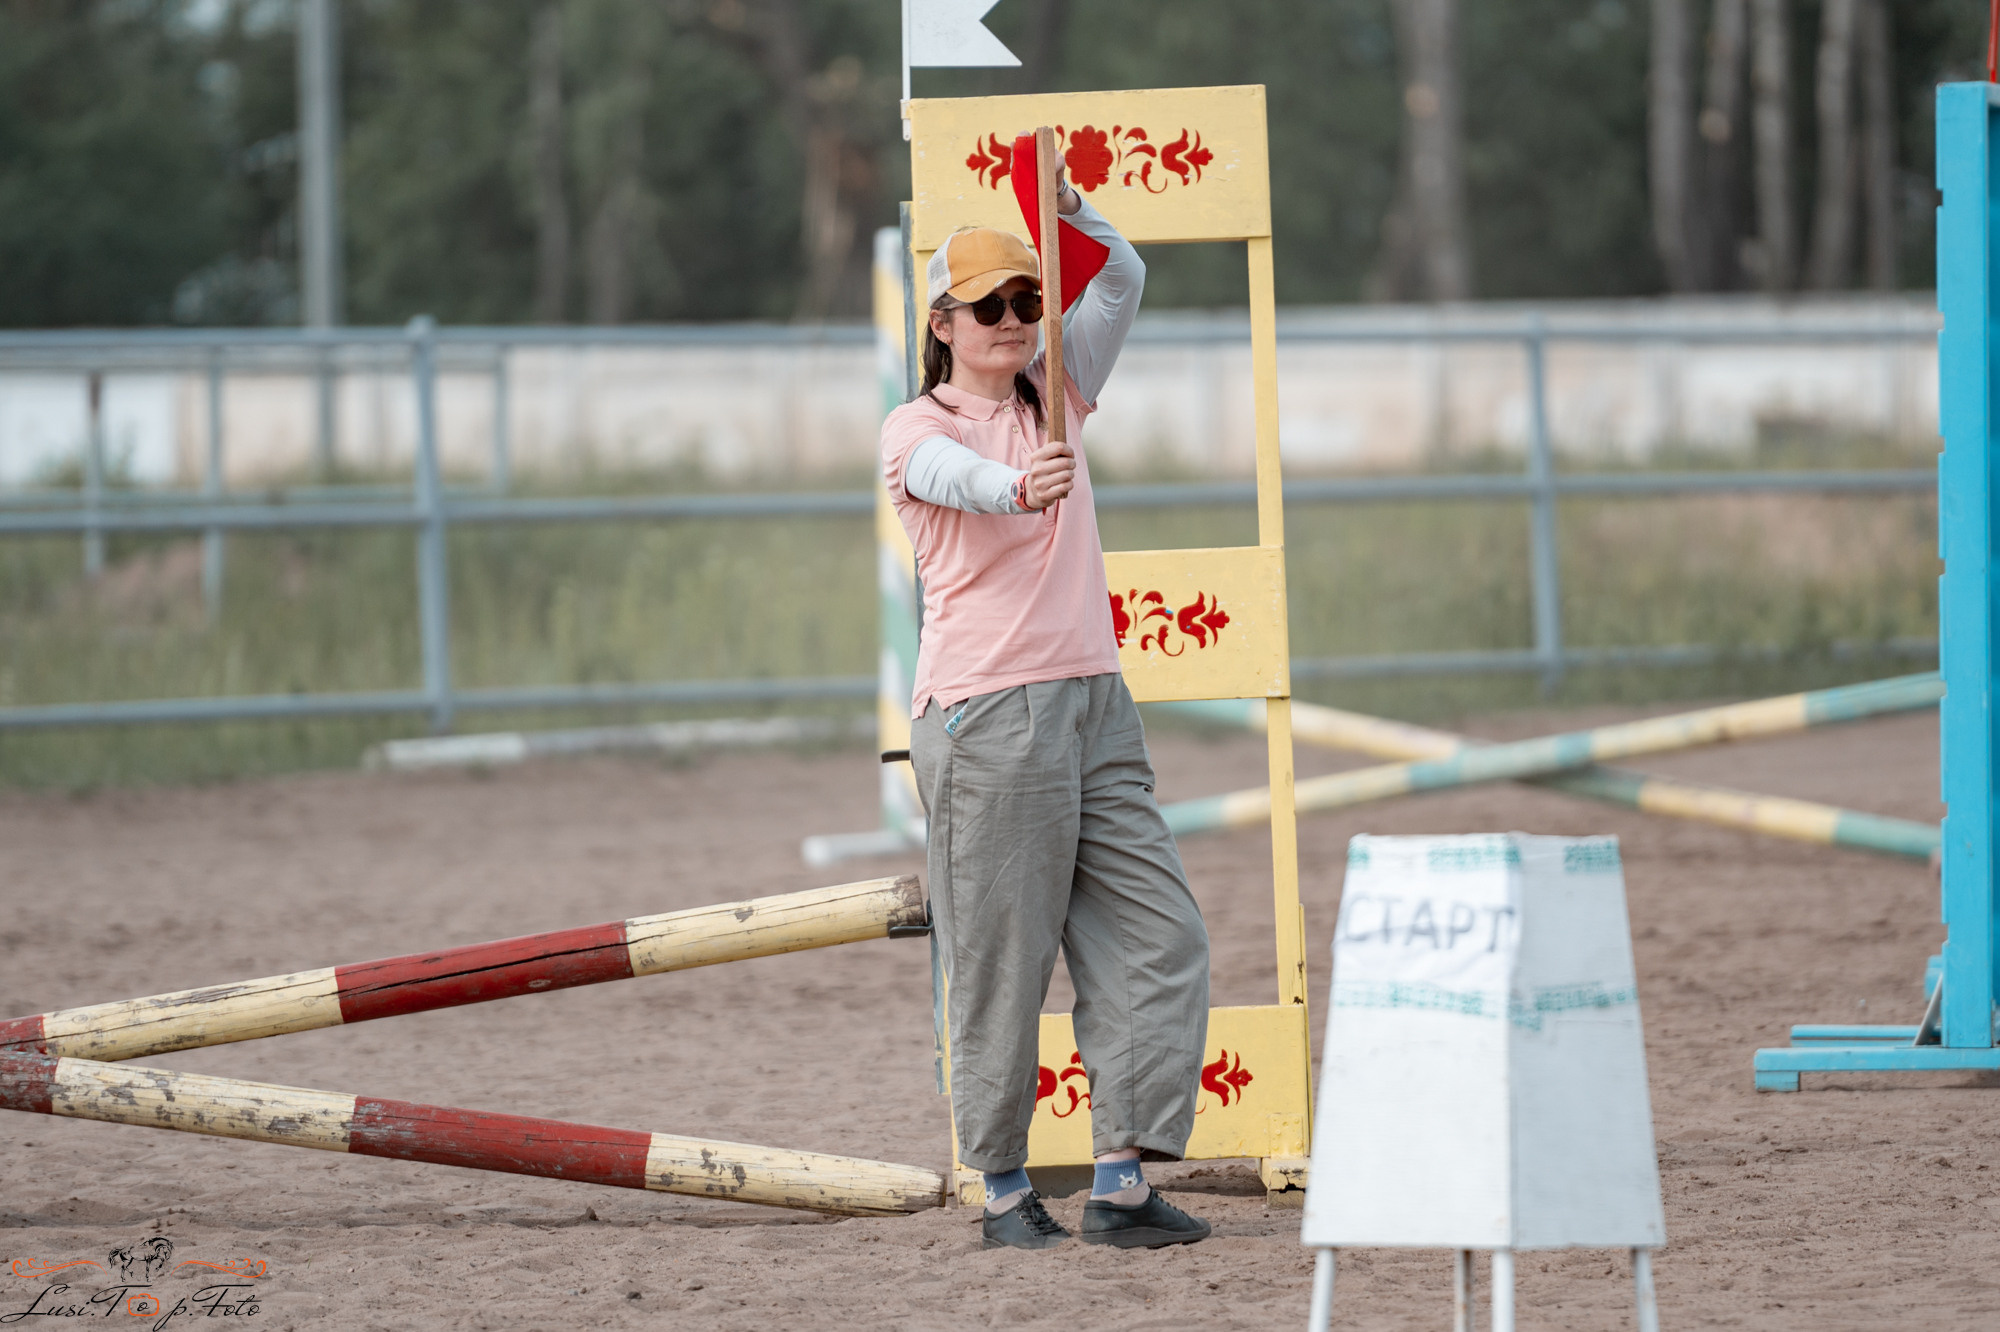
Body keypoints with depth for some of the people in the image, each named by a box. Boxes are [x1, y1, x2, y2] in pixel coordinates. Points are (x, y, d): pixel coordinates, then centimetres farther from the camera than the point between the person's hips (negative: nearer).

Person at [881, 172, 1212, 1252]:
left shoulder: (1052, 399, 15)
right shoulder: (915, 430, -2)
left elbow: (1122, 280, 11)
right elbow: (954, 477, -25)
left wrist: (1062, 205, -7)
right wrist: (1021, 487, -47)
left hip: (1094, 703, 6)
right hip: (985, 715, -6)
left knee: (1156, 938, -2)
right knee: (1002, 962, -3)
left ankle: (1121, 1183, -3)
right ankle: (1004, 1188, 6)